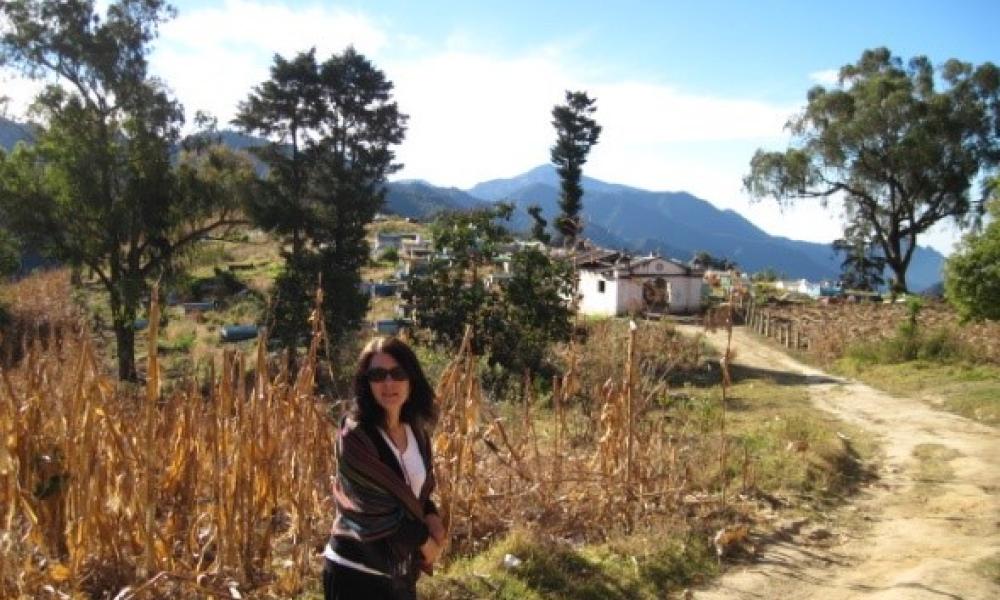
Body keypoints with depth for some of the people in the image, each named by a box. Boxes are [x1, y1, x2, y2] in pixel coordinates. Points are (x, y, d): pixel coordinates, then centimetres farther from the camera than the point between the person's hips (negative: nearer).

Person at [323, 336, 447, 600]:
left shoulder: (417, 431, 2)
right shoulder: (355, 435, -20)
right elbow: (376, 508, -21)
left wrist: (432, 519, -5)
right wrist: (425, 541, -9)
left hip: (401, 569, 7)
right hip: (356, 573, -7)